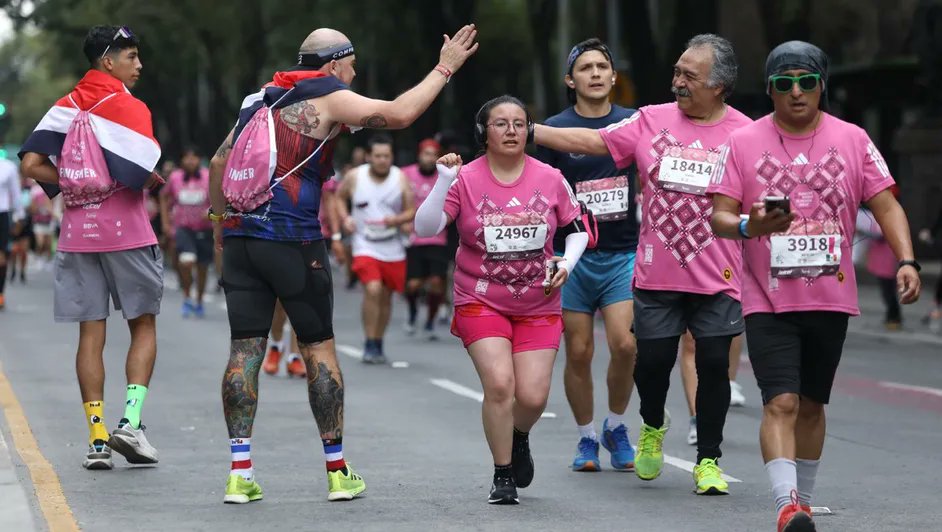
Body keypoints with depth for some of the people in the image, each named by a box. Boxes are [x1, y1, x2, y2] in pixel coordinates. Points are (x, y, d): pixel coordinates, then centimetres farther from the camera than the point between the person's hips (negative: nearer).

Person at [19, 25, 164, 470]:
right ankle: (130, 421, -4)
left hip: (78, 232, 4)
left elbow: (31, 163, -2)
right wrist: (156, 182, 3)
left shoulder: (65, 108, 8)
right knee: (143, 326, 9)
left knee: (90, 333, 6)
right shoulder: (131, 109, -9)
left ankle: (97, 437, 4)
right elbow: (140, 176, -20)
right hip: (127, 231, -4)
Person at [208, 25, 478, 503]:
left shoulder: (262, 99, 19)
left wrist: (221, 218, 28)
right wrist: (444, 69, -3)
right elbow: (399, 114, -12)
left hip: (240, 235, 6)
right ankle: (338, 472, 9)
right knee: (318, 347, 5)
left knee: (245, 350, 2)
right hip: (294, 240, -5)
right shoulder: (327, 97, -1)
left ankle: (240, 473, -2)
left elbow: (219, 164, 19)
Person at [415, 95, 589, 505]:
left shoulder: (550, 178, -1)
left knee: (532, 396, -5)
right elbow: (424, 228, -16)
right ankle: (503, 477, 0)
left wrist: (567, 262, -8)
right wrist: (443, 182, -27)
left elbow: (576, 229, 11)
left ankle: (519, 436, 34)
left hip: (538, 306, 2)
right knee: (499, 382, -19)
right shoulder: (465, 179, -8)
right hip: (480, 303, -2)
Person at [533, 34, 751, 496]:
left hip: (717, 279, -2)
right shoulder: (652, 121, 2)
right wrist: (528, 130, 0)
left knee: (713, 364, -2)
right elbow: (592, 141, 5)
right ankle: (652, 428, 36)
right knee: (652, 360, 6)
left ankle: (708, 459, 12)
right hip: (656, 276, 2)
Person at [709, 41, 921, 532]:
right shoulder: (744, 142, -1)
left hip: (831, 297, 2)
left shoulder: (852, 140, 3)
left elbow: (886, 206, 3)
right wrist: (748, 226, -26)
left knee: (811, 405, 13)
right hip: (767, 301, -2)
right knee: (781, 403, -15)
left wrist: (906, 261, -12)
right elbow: (719, 216, -3)